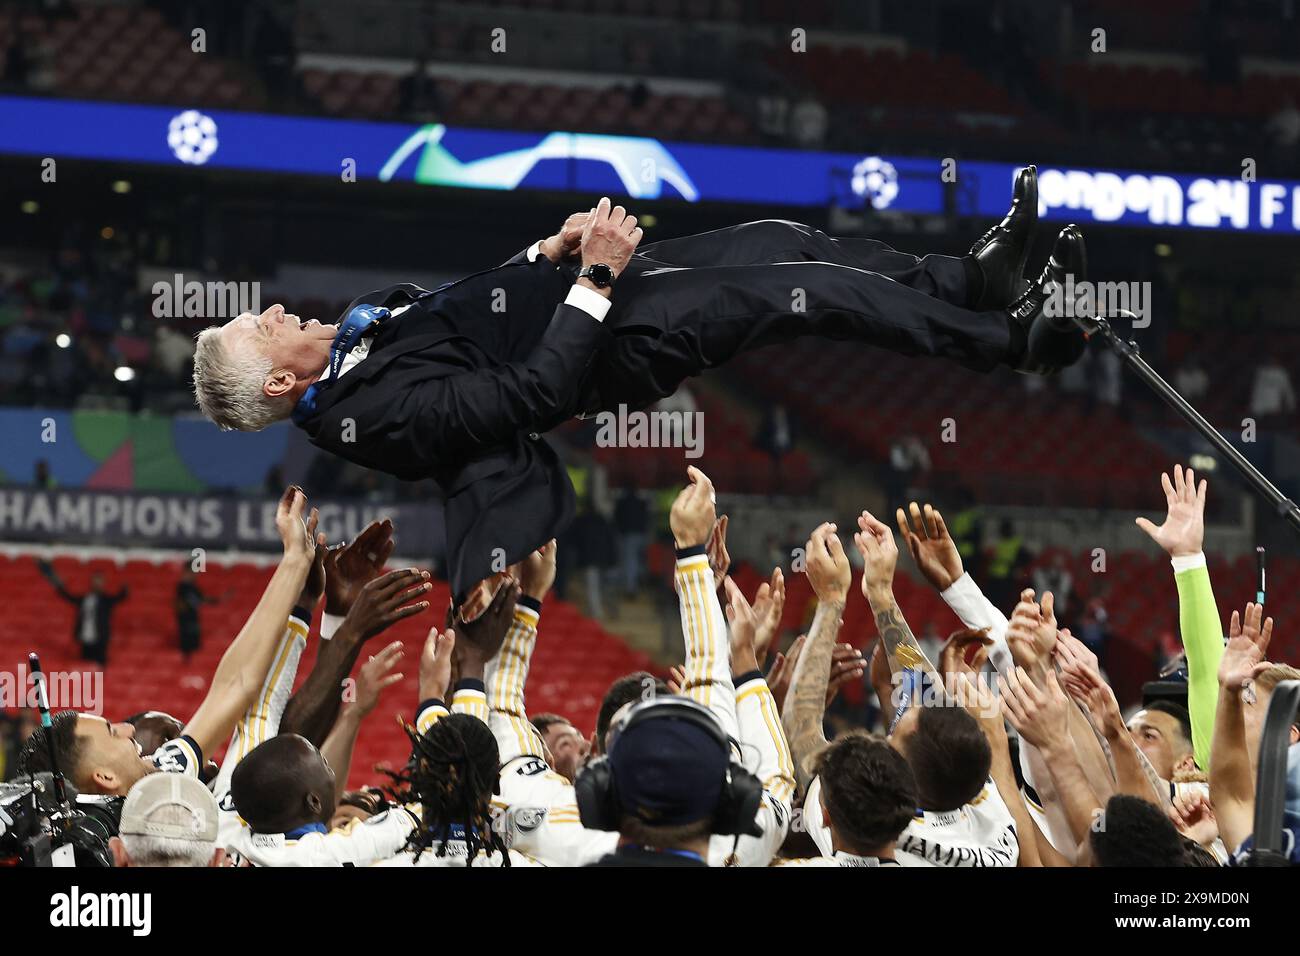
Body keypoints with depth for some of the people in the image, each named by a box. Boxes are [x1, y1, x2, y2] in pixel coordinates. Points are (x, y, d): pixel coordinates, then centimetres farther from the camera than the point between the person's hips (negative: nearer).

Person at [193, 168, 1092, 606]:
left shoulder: (354, 330, 5)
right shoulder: (376, 410, -24)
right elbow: (533, 391, -28)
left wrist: (553, 250, 4)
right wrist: (595, 276, -26)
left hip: (592, 288, 9)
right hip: (613, 350, -9)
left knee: (782, 240, 3)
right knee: (806, 291, -14)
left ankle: (963, 278, 15)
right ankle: (1009, 338, -2)